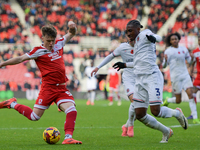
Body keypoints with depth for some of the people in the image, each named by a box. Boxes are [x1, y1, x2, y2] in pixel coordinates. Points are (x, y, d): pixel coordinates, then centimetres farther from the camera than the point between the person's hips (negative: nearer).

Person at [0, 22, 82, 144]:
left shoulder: (59, 44, 11)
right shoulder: (39, 51, -4)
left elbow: (71, 34, 22)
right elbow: (21, 59, -3)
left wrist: (72, 27, -1)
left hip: (62, 88, 4)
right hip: (48, 88, -4)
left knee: (72, 111, -18)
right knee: (35, 116, 0)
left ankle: (68, 137, -18)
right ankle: (13, 104, 22)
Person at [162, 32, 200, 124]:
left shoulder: (184, 49, 9)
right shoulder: (168, 51, -4)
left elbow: (189, 61, 17)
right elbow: (164, 65, -3)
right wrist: (165, 60, -25)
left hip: (185, 75, 3)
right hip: (175, 77, -3)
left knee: (190, 94, -13)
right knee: (178, 100, 0)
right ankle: (167, 101, 34)